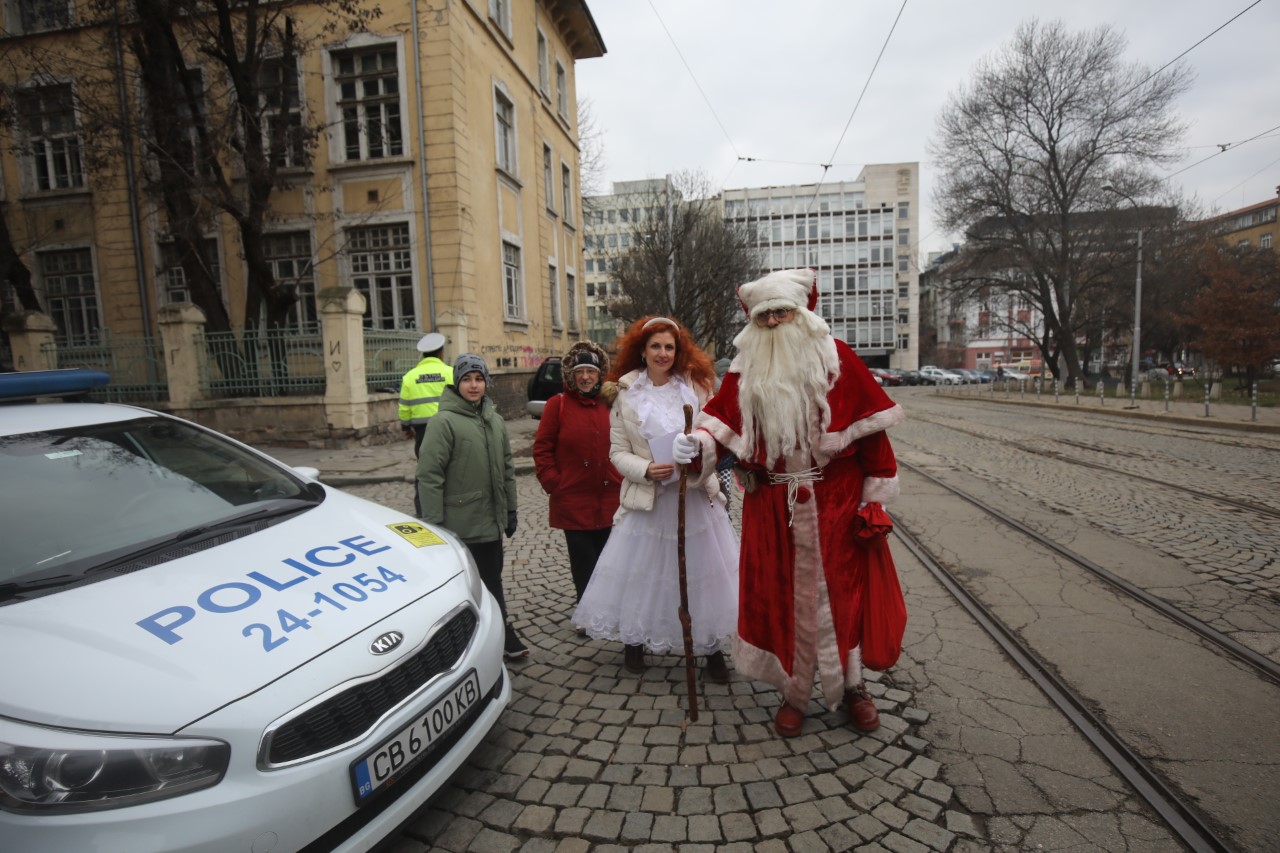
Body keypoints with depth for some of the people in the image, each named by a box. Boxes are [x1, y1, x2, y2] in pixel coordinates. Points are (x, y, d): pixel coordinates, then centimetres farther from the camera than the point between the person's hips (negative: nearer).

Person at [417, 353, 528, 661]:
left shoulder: (495, 420, 8)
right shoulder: (444, 421, -12)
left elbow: (507, 468, 14)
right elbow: (429, 475, -14)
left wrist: (510, 509, 14)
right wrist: (433, 522, -15)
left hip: (491, 520, 6)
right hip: (459, 523, -6)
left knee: (492, 578, 15)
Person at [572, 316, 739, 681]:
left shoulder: (696, 387, 2)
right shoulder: (626, 395, 0)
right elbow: (618, 452, 0)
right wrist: (646, 470, -17)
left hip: (695, 496, 1)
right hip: (647, 499, -1)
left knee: (704, 572, 8)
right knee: (643, 572, 9)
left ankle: (712, 648, 27)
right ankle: (634, 640, 35)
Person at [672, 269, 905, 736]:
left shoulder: (835, 357, -3)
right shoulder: (745, 369, 5)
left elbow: (869, 428, -4)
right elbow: (722, 420, -1)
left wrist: (876, 494, -5)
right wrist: (698, 444, -23)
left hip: (834, 503, -2)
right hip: (772, 505, 2)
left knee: (839, 591, 8)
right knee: (781, 595, 9)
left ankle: (851, 685, 32)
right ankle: (795, 692, 27)